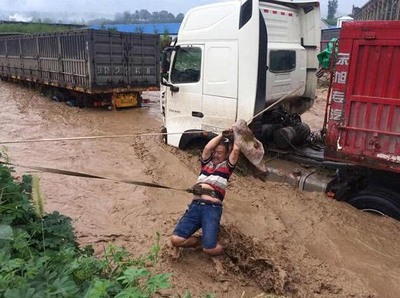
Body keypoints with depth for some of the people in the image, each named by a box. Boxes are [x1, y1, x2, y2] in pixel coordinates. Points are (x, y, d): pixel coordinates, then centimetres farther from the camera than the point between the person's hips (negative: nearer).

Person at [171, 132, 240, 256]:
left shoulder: (227, 165, 15)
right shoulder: (207, 162, 22)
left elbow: (236, 150, 2)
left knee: (209, 249, -19)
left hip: (213, 208, -3)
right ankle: (201, 240, 14)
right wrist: (222, 134, 14)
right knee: (176, 239, -14)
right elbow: (208, 148, 4)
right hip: (195, 205, 3)